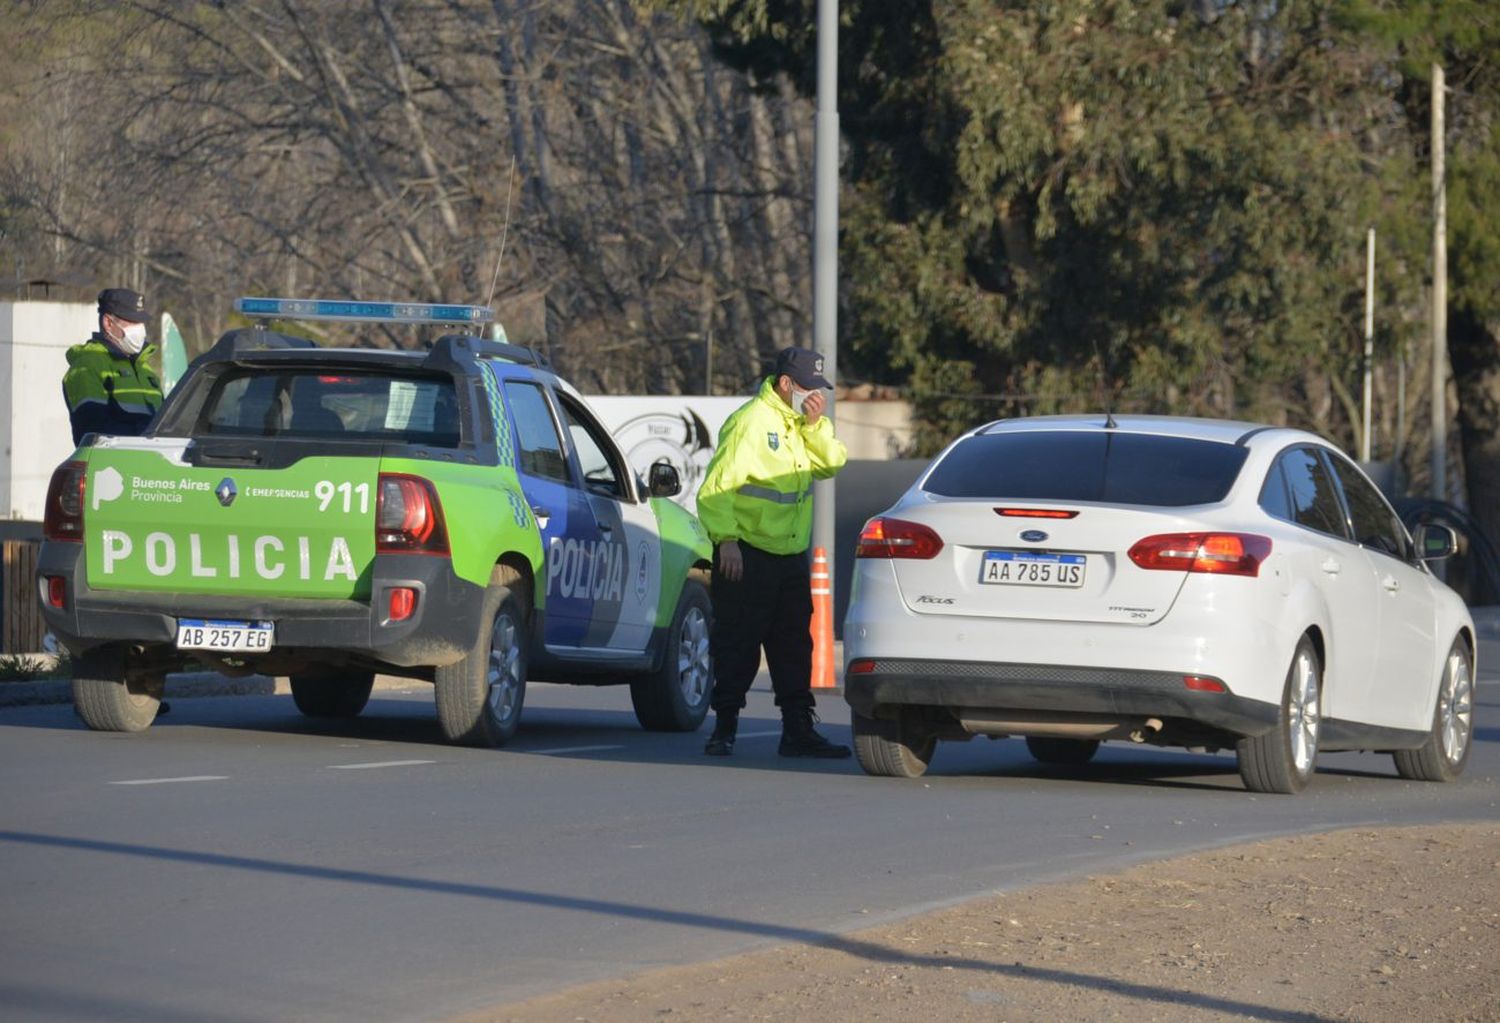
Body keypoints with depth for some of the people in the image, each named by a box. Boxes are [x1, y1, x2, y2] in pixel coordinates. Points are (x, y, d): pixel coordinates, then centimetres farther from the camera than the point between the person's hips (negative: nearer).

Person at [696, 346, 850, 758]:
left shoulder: (802, 423, 12)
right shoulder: (751, 423, -13)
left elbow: (832, 462, 6)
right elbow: (717, 487, -16)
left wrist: (816, 426, -8)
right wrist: (727, 539, -21)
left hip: (790, 555, 8)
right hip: (747, 556, -8)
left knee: (794, 645, 9)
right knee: (737, 646, -4)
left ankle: (798, 730, 13)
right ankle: (725, 729, 2)